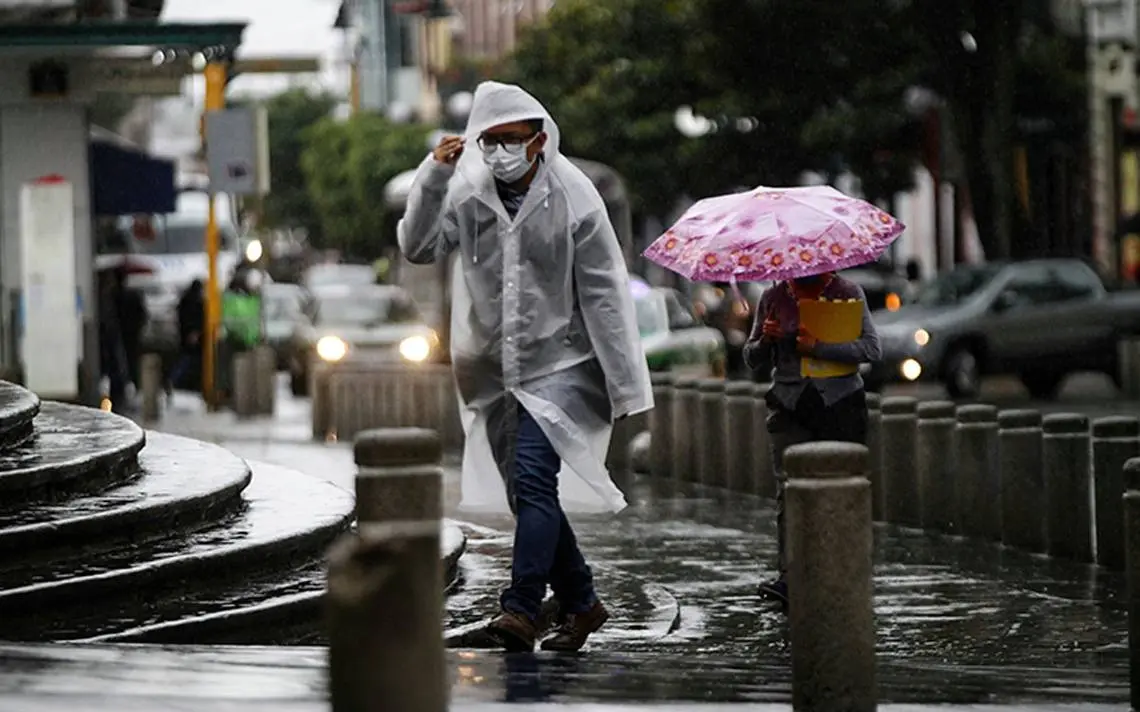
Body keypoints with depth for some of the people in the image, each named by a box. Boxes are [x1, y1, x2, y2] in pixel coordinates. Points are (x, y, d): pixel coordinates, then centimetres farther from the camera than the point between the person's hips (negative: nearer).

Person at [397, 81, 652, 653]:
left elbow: (604, 298, -7)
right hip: (494, 369, 5)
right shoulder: (467, 195, 2)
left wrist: (624, 387, -7)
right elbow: (417, 248, -6)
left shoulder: (573, 199, -8)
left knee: (534, 478, -20)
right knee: (526, 494, 9)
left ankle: (520, 610, -24)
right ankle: (581, 603, 24)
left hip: (560, 364, -5)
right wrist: (434, 177, -19)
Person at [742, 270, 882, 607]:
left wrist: (819, 347, -19)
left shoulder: (848, 292, 2)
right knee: (789, 488, -13)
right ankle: (789, 577, -21)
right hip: (790, 406, 1)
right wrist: (766, 340, -10)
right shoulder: (774, 297, 8)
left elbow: (872, 349, -9)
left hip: (839, 403, -1)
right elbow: (751, 358, 14)